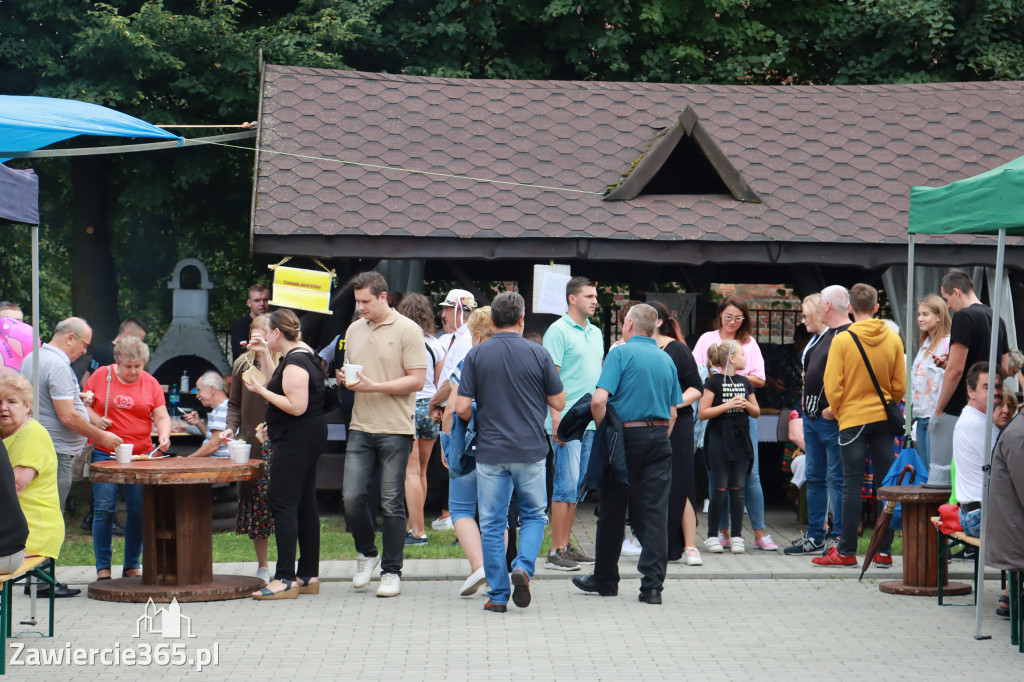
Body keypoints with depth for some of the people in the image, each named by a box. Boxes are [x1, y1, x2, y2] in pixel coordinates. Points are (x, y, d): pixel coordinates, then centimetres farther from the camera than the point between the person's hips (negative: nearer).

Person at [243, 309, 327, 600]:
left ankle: (285, 578, -14)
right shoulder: (303, 354, 15)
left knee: (282, 502, -11)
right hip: (307, 438, 11)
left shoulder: (295, 363, -17)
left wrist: (261, 390, -18)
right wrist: (264, 355, 23)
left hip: (296, 441, -11)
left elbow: (296, 406, -24)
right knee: (304, 504, 11)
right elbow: (280, 388, 25)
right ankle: (309, 575, 15)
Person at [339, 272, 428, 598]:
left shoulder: (407, 330, -4)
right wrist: (344, 378, 2)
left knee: (392, 503, -1)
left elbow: (417, 379, -9)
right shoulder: (354, 331, 15)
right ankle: (366, 553, 22)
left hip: (395, 429, -5)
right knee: (352, 497, -3)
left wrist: (374, 386, -16)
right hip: (361, 427, 5)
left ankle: (391, 571, 8)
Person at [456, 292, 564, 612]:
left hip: (490, 451, 0)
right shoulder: (538, 354, -3)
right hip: (530, 450, 0)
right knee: (533, 515, 16)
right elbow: (558, 402, 2)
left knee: (492, 523, 7)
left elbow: (462, 408, -6)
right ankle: (523, 567, -8)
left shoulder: (476, 355, -3)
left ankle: (498, 595, 6)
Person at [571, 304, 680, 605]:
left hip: (626, 436, -4)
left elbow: (599, 400, -16)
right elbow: (673, 413, 13)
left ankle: (605, 578, 21)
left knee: (612, 511, 9)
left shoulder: (621, 353, -6)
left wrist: (603, 432, -2)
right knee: (655, 513, 1)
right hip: (659, 439, 4)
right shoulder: (666, 360, 11)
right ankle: (652, 585, -5)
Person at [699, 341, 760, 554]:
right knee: (720, 489, -4)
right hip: (720, 439, -5)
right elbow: (702, 412, -11)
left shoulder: (744, 382, 12)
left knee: (737, 489, 5)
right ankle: (712, 536, 5)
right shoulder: (714, 382, -5)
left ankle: (736, 536, 9)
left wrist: (746, 404, -3)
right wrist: (728, 405, -17)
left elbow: (756, 412, 18)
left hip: (740, 439, 5)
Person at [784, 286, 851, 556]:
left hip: (832, 418, -10)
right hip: (812, 414, 10)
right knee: (814, 477, 13)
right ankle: (815, 536, 19)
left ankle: (839, 538, 0)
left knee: (836, 478, -5)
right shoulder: (825, 335, 18)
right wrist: (807, 399, 18)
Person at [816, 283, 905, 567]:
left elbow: (832, 386, -10)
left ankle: (846, 551, 0)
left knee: (852, 484, -2)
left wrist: (839, 412, 7)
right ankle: (883, 551, 6)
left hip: (852, 418, -3)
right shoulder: (893, 340, 1)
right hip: (883, 419, 3)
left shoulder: (842, 340, -9)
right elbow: (899, 386, 5)